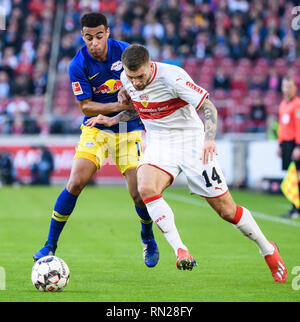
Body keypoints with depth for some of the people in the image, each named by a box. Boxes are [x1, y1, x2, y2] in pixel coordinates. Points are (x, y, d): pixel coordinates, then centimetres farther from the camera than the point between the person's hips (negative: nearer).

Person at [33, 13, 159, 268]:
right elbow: (85, 106, -10)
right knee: (76, 182, -17)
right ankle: (50, 246, -5)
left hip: (129, 129, 1)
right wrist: (117, 106, -23)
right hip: (96, 128, -1)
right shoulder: (78, 66, -13)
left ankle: (148, 239, 25)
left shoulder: (125, 51, -9)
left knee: (138, 194, -7)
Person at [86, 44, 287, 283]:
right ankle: (181, 251, -25)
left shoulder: (172, 76, -23)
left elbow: (209, 107, -19)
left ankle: (268, 250, 20)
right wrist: (112, 120, 4)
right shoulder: (126, 79, -4)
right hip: (158, 144, 4)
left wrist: (209, 139, -36)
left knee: (226, 210, -3)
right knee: (146, 188, -28)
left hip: (191, 141, -4)